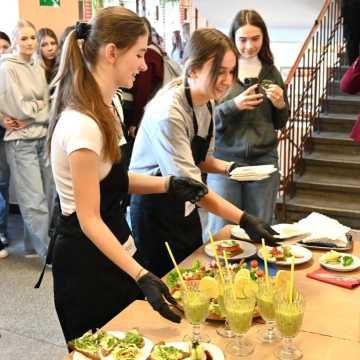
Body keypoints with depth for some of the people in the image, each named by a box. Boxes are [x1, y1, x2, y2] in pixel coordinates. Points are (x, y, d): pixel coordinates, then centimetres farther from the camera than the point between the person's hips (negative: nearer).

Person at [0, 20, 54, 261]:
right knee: (34, 200, -5)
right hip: (21, 141, -6)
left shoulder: (38, 68, 12)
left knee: (46, 196, 8)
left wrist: (31, 115, -8)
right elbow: (20, 108, -12)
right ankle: (48, 252, 3)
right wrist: (42, 110, 0)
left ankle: (33, 246, 22)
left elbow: (46, 104, 9)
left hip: (43, 137, 6)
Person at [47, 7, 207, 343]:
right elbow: (90, 221, -24)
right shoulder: (82, 123, -26)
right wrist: (141, 276, -30)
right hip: (88, 264, -9)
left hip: (110, 253, 9)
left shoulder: (103, 107, 5)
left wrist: (168, 185, -3)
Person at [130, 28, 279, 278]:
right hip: (155, 213, -8)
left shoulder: (207, 102, 0)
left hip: (185, 210, 8)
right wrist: (244, 219, -34)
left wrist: (227, 168, -8)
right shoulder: (168, 113, -26)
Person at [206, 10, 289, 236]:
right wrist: (233, 105, -19)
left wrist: (280, 104, -6)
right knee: (221, 230, 1)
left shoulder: (271, 72, 8)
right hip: (225, 159, -3)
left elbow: (280, 123, 15)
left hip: (264, 160, 3)